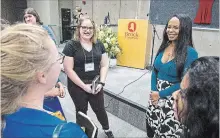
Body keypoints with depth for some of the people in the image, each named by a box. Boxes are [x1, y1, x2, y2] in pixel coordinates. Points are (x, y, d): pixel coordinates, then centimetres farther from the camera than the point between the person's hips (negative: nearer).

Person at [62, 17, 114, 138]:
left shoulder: (99, 45, 3)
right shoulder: (71, 45, -10)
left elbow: (104, 65, 5)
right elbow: (68, 69, -13)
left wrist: (101, 82, -7)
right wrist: (84, 86, -15)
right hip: (77, 87, -3)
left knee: (100, 109, 16)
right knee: (81, 112, 15)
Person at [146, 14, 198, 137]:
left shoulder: (190, 52, -15)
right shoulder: (163, 47, 3)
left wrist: (161, 94, -12)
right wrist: (154, 91, -6)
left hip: (173, 101, -5)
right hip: (155, 97, 6)